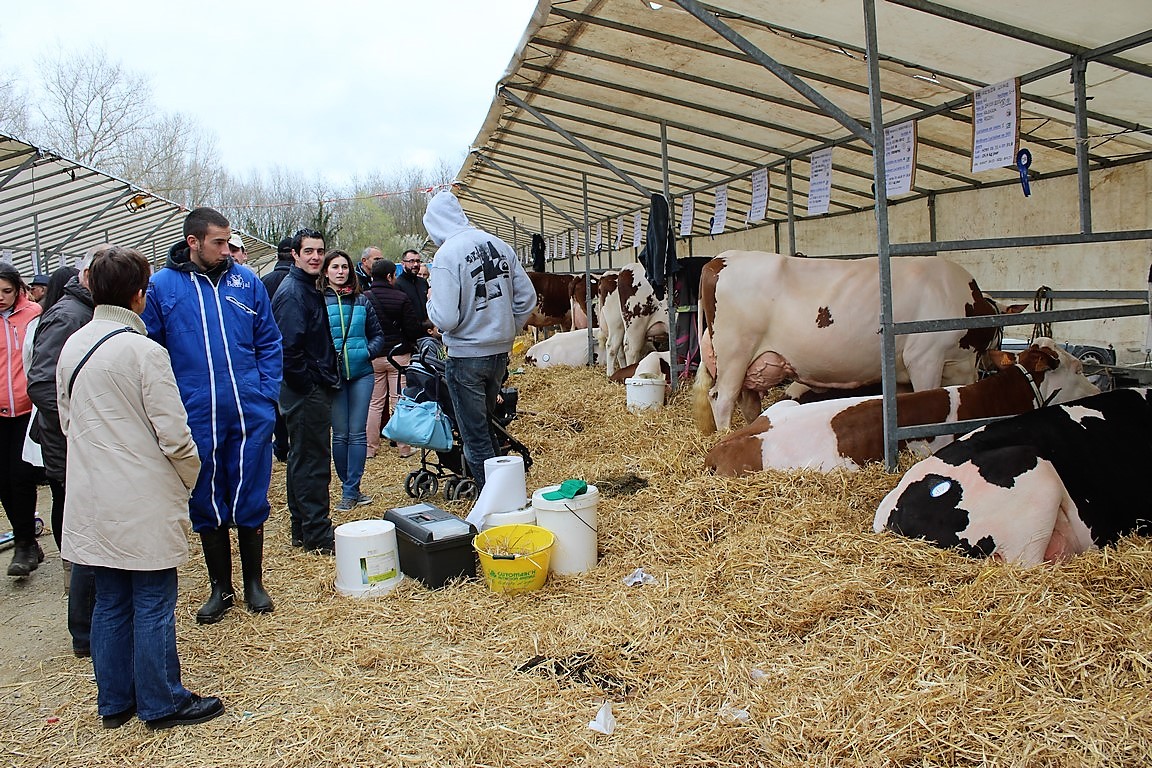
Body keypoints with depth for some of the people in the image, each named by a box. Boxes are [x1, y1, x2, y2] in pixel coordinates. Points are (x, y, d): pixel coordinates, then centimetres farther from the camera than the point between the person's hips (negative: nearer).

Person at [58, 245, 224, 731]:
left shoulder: (71, 348, 6)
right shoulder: (143, 351, -16)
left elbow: (67, 422, 15)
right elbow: (173, 434, -16)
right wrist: (190, 476, 1)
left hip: (92, 500, 7)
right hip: (144, 501, -7)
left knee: (110, 603, 16)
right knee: (153, 604, 4)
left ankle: (115, 701, 27)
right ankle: (162, 703, 15)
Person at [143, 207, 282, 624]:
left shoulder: (246, 280, 3)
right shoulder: (161, 286, -1)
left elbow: (269, 342, 8)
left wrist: (266, 394, -1)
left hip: (250, 414, 1)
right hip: (195, 419, 0)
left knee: (251, 501, 10)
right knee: (206, 506, 11)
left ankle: (254, 582, 28)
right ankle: (220, 587, 27)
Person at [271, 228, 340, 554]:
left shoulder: (309, 289, 16)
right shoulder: (293, 292, -16)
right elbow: (289, 348, -23)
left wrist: (326, 380, 14)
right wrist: (310, 385, -17)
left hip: (310, 390, 10)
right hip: (307, 392, -10)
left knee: (303, 460, 16)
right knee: (313, 462, -4)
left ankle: (302, 531, 26)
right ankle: (318, 536, 5)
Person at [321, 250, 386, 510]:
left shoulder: (362, 301, 8)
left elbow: (377, 334, 12)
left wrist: (369, 352, -5)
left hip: (361, 373, 2)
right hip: (333, 375, -2)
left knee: (357, 433, 2)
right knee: (340, 434, 4)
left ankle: (351, 490, 8)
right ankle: (349, 488, 16)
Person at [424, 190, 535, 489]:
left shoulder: (446, 255, -18)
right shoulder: (499, 245, 0)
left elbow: (445, 319, -22)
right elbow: (527, 297, 3)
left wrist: (431, 301, -1)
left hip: (466, 355, -6)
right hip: (500, 352, 7)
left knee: (475, 438, 6)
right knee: (486, 424, 24)